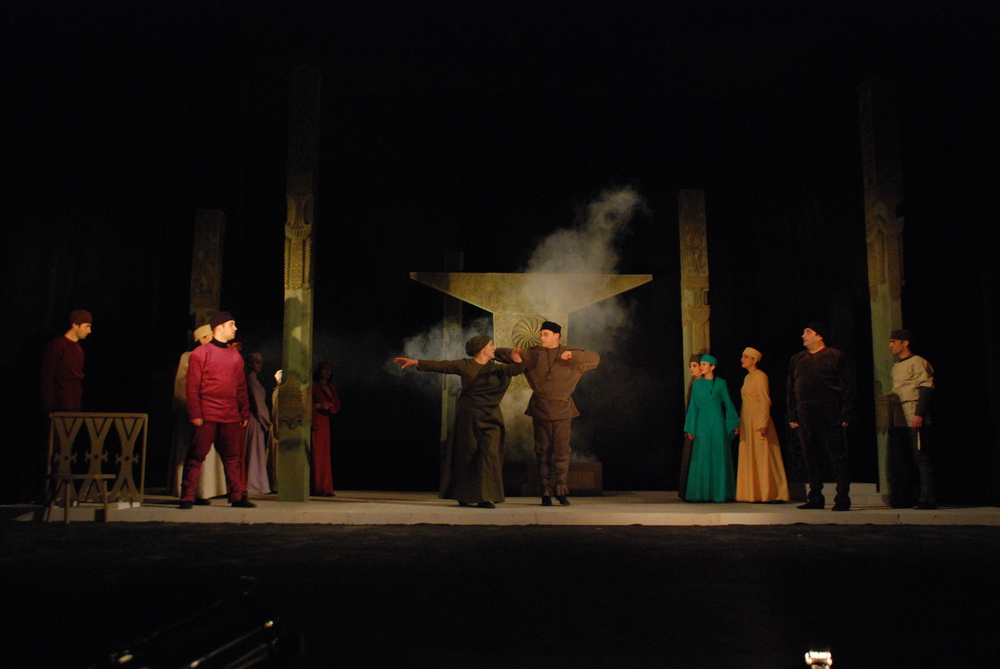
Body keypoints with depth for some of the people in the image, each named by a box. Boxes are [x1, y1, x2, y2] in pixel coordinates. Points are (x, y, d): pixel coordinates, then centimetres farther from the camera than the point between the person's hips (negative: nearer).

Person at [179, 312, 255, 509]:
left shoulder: (235, 355, 16)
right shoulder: (200, 353, 1)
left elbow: (241, 387, 17)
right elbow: (192, 387, -3)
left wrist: (245, 413, 11)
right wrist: (195, 414, -10)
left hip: (231, 417, 5)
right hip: (207, 416, -5)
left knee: (233, 457, 7)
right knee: (197, 456, -3)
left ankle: (237, 496, 12)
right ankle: (187, 497, 1)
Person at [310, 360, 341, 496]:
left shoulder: (332, 388, 20)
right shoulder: (312, 385, 4)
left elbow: (337, 406, 12)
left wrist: (330, 395, -2)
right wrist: (319, 405, -13)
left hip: (324, 423, 5)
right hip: (313, 421, -5)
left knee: (324, 455, 2)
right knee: (314, 453, -10)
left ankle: (325, 488, 1)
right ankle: (315, 488, -12)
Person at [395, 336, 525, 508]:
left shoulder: (496, 369, 11)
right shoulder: (465, 365, 2)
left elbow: (516, 369, 2)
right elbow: (440, 366, -1)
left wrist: (518, 362, -22)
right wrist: (416, 363, -6)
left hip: (490, 418, 2)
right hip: (468, 417, -2)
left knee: (489, 454, -10)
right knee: (466, 455, 3)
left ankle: (485, 498, -10)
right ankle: (463, 496, 17)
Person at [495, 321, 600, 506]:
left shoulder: (568, 354, 7)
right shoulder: (533, 354, 9)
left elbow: (595, 359, 1)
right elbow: (508, 354, 10)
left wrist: (573, 355, -13)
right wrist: (513, 355, -14)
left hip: (562, 410, -1)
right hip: (540, 409, 1)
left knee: (562, 451, -4)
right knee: (543, 452, 2)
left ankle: (561, 491, 3)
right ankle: (546, 493, 7)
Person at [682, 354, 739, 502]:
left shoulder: (721, 383, 1)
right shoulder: (697, 384, 8)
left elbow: (728, 403, 4)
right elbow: (693, 407, 8)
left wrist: (735, 424, 0)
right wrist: (690, 429, 5)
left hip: (717, 423, -2)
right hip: (702, 423, 2)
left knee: (719, 457, -1)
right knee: (701, 458, 1)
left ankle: (719, 492, 4)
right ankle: (702, 493, 5)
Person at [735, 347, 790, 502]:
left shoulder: (760, 376, -9)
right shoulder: (747, 378, 16)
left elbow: (765, 401, -14)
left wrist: (763, 423, -21)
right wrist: (741, 423, 13)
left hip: (758, 421, -9)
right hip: (747, 423, 9)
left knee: (762, 457, -6)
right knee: (749, 458, 8)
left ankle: (768, 493, -1)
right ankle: (753, 493, 12)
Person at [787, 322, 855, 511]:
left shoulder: (835, 356, 1)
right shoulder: (797, 359, 16)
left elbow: (847, 387, -2)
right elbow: (791, 390, 16)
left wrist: (845, 415, -9)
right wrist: (792, 416, 9)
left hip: (830, 418, -5)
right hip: (805, 419, 5)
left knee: (837, 459, -3)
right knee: (811, 460, 8)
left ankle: (842, 499, 1)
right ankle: (815, 499, 14)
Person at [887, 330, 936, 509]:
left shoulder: (917, 362, -5)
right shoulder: (896, 367, 20)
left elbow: (926, 389, -13)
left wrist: (919, 414, -20)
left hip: (914, 418, -9)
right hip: (899, 419, 9)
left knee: (920, 457, -8)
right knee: (898, 459, 9)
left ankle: (927, 498, -7)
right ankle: (907, 496, 16)